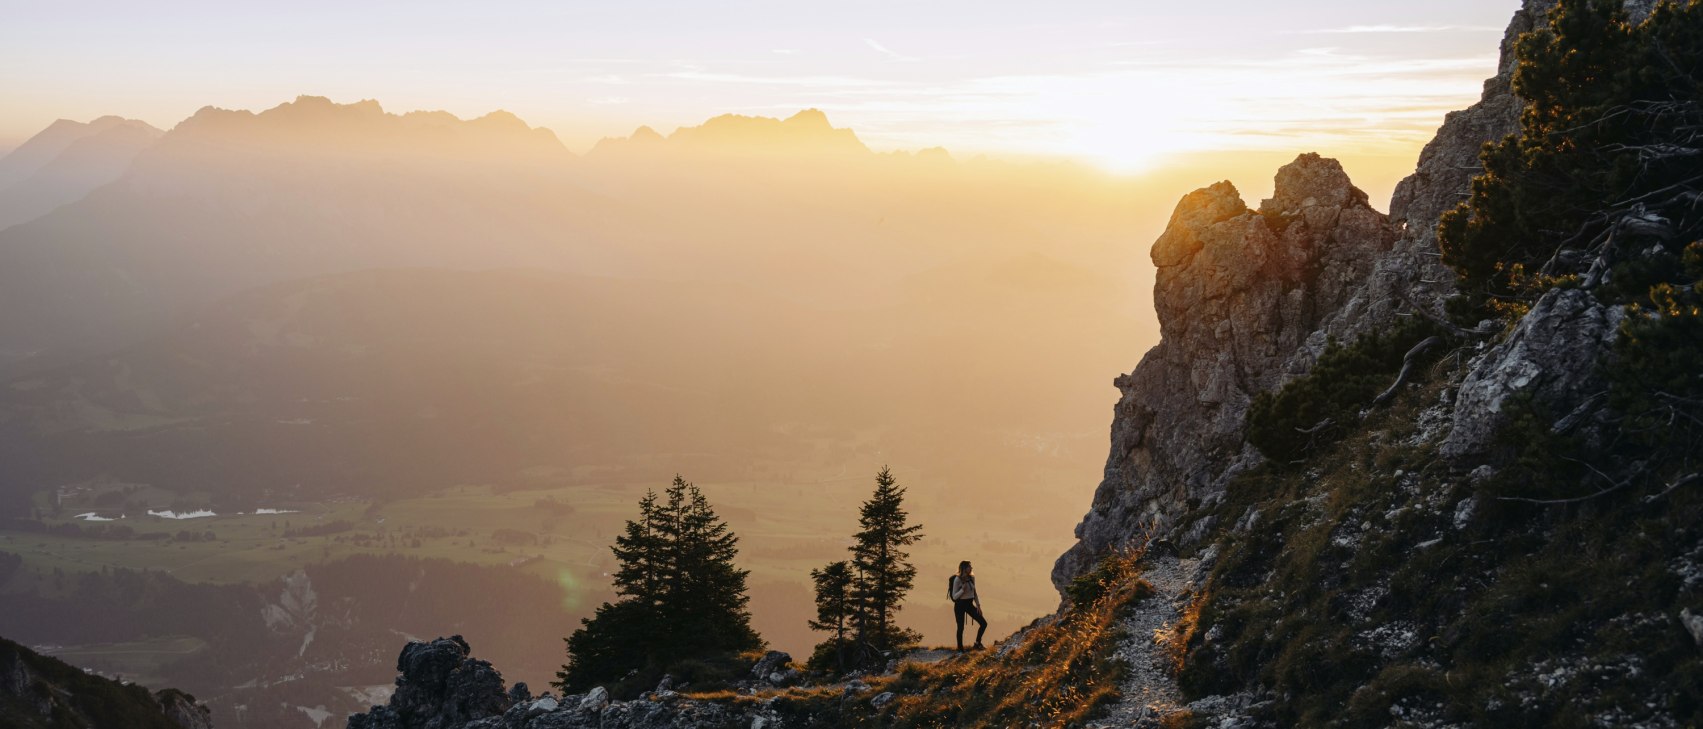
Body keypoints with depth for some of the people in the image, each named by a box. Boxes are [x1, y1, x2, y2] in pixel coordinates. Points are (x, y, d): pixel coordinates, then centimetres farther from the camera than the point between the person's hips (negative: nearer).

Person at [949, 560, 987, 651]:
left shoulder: (971, 578, 3)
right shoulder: (957, 579, -15)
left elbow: (974, 593, 13)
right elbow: (954, 596, -13)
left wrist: (978, 605, 6)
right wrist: (962, 589, -27)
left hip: (969, 604, 6)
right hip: (960, 605, -6)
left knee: (983, 623, 0)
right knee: (961, 627, 1)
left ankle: (977, 643, 18)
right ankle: (960, 649, 17)